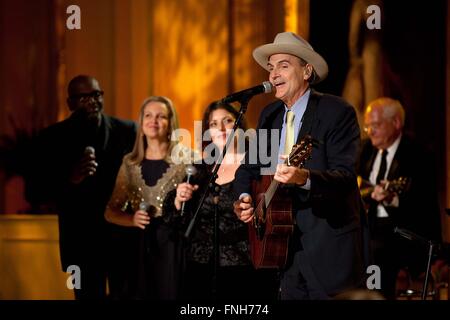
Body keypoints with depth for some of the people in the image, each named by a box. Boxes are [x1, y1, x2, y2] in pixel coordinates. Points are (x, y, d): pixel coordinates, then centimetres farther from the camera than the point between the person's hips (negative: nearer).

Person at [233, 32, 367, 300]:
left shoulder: (337, 112, -10)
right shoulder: (270, 114, 11)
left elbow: (346, 176, -19)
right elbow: (249, 168, 20)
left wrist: (304, 177, -38)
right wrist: (244, 197, -2)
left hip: (329, 247, -6)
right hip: (285, 244, 6)